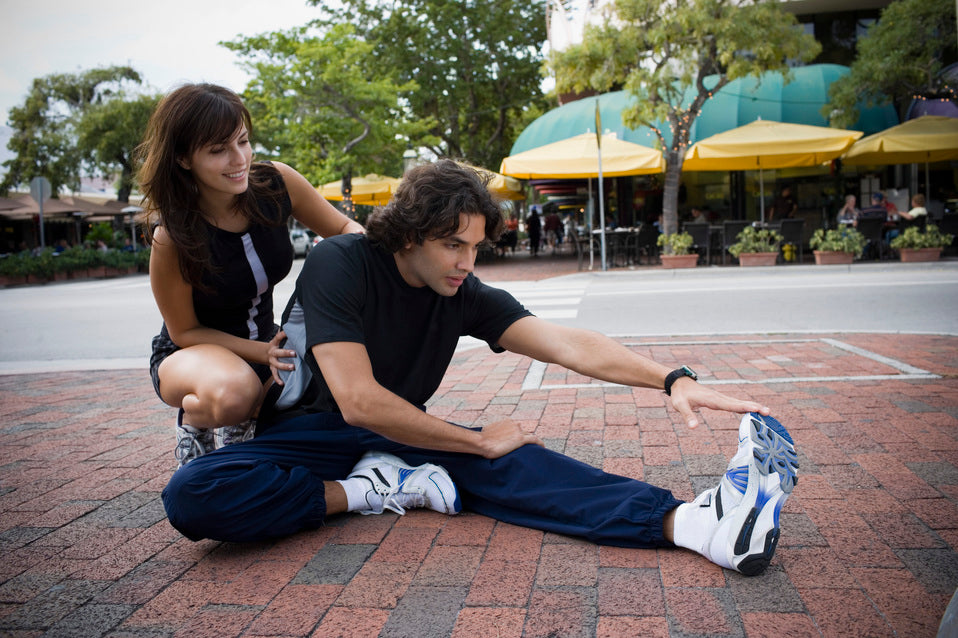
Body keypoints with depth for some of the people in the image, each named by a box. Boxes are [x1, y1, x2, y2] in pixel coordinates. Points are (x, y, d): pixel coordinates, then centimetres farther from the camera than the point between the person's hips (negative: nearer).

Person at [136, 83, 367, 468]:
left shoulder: (276, 183, -16)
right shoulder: (171, 237, -24)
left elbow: (344, 228, -2)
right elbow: (184, 331, -13)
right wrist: (261, 352, -26)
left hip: (265, 344, 5)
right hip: (189, 355, -5)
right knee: (233, 391, -40)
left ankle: (242, 421, 9)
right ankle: (195, 419, -1)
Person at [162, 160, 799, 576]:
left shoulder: (466, 296, -5)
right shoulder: (340, 265, -20)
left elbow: (570, 344, -15)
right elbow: (359, 402, -27)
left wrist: (672, 379, -30)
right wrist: (478, 440, -21)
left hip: (398, 436, 3)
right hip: (312, 434, -2)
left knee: (508, 460, -25)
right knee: (192, 495, -33)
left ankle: (688, 521, -38)